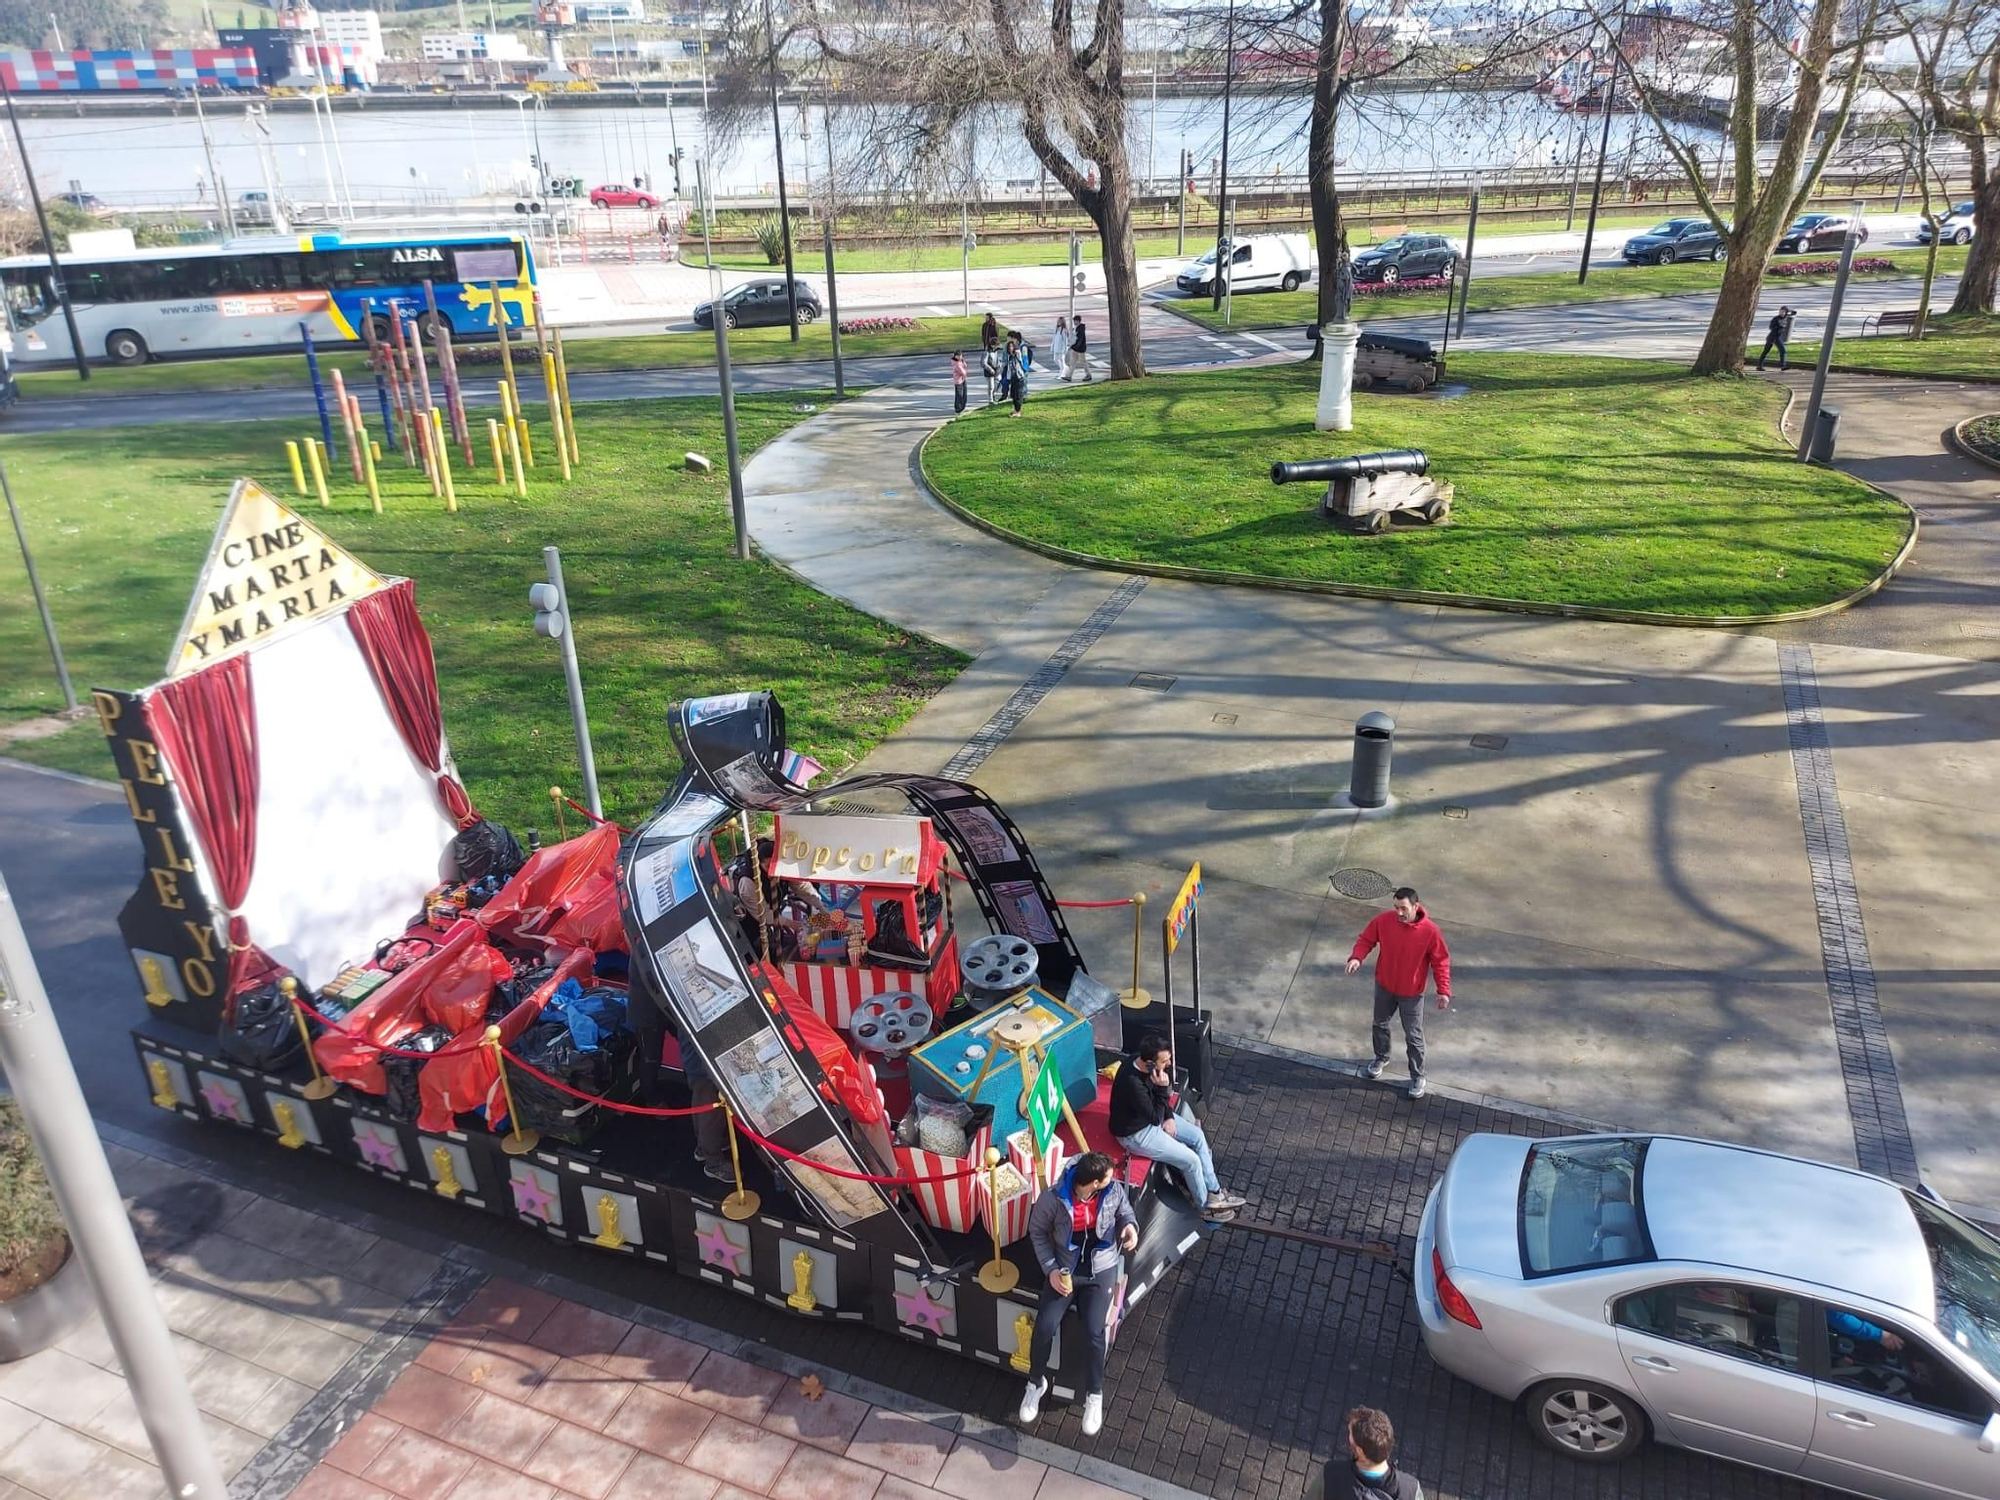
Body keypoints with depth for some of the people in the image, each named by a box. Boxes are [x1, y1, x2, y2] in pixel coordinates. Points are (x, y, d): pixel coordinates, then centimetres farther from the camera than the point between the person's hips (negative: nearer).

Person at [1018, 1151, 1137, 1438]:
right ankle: (1036, 1382, 13)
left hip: (1101, 1270, 1)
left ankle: (1094, 1395, 6)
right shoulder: (1052, 1199, -21)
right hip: (1065, 1271, 0)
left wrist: (1130, 1226, -14)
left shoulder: (1114, 1190, -14)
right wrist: (1051, 1269, -12)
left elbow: (1124, 1212, 8)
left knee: (1095, 1331, -19)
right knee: (1045, 1327, -17)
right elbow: (1038, 1232, -4)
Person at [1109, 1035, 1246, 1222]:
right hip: (1136, 1133, -9)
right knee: (1190, 1160, -6)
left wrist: (1169, 1116, 0)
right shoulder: (1132, 1083, -38)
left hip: (1151, 1116, 9)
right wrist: (1162, 1088, -34)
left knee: (1198, 1136, 9)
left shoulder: (1140, 1060, -12)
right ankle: (1206, 1207, 19)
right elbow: (1155, 1119, -27)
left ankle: (1215, 1193, 23)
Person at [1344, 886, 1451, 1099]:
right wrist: (1356, 957, -23)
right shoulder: (1384, 920, -19)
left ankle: (1418, 1076, 32)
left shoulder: (1430, 931, -25)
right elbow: (1366, 939, -5)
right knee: (1380, 1024, 24)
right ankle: (1381, 1058, 51)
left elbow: (1441, 961, -13)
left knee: (1413, 1036, 11)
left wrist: (1443, 990, -16)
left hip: (1411, 993, -3)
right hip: (1384, 986, 3)